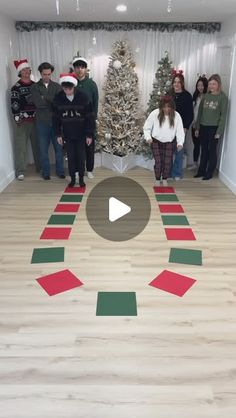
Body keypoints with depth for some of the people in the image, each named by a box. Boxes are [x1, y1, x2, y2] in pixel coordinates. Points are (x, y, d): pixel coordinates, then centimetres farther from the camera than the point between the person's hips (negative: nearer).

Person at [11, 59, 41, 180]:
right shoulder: (16, 87, -2)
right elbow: (14, 105, -8)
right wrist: (17, 118, -15)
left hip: (36, 120, 4)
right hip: (23, 121, -4)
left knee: (38, 144, 10)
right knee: (21, 146, -4)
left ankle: (40, 167, 22)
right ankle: (20, 171, 0)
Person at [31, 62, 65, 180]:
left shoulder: (57, 86, 6)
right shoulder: (35, 87, 1)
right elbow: (38, 103, -13)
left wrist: (45, 98, -16)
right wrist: (53, 101, -11)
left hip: (56, 122, 1)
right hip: (42, 123, -1)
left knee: (59, 147, 6)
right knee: (44, 149, 7)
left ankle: (60, 171, 20)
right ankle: (45, 172, 20)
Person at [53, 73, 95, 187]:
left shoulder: (83, 97, -14)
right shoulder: (58, 98, -8)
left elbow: (89, 117, -9)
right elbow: (56, 118, 1)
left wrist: (89, 135, -9)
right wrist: (58, 134, 0)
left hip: (81, 134, -2)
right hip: (67, 134, 2)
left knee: (81, 156, 5)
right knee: (70, 157, 7)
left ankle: (81, 178, 20)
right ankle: (72, 178, 22)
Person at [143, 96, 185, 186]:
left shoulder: (176, 116, -10)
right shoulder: (155, 114, -14)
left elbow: (180, 130, -7)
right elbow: (147, 127, -4)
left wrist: (180, 143, -19)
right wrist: (148, 137, -17)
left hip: (169, 143, 2)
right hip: (156, 142, -1)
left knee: (168, 162, -1)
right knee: (158, 162, -7)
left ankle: (165, 180, 23)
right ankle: (157, 180, 14)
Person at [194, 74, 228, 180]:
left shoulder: (223, 97, -6)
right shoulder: (206, 96, 8)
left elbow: (223, 115, -8)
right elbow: (200, 112, 10)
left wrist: (219, 131, -13)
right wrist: (197, 127, 7)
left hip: (214, 128, -4)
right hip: (203, 127, 4)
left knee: (212, 150, 4)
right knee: (204, 150, 12)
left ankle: (209, 173, 13)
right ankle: (201, 171, 22)